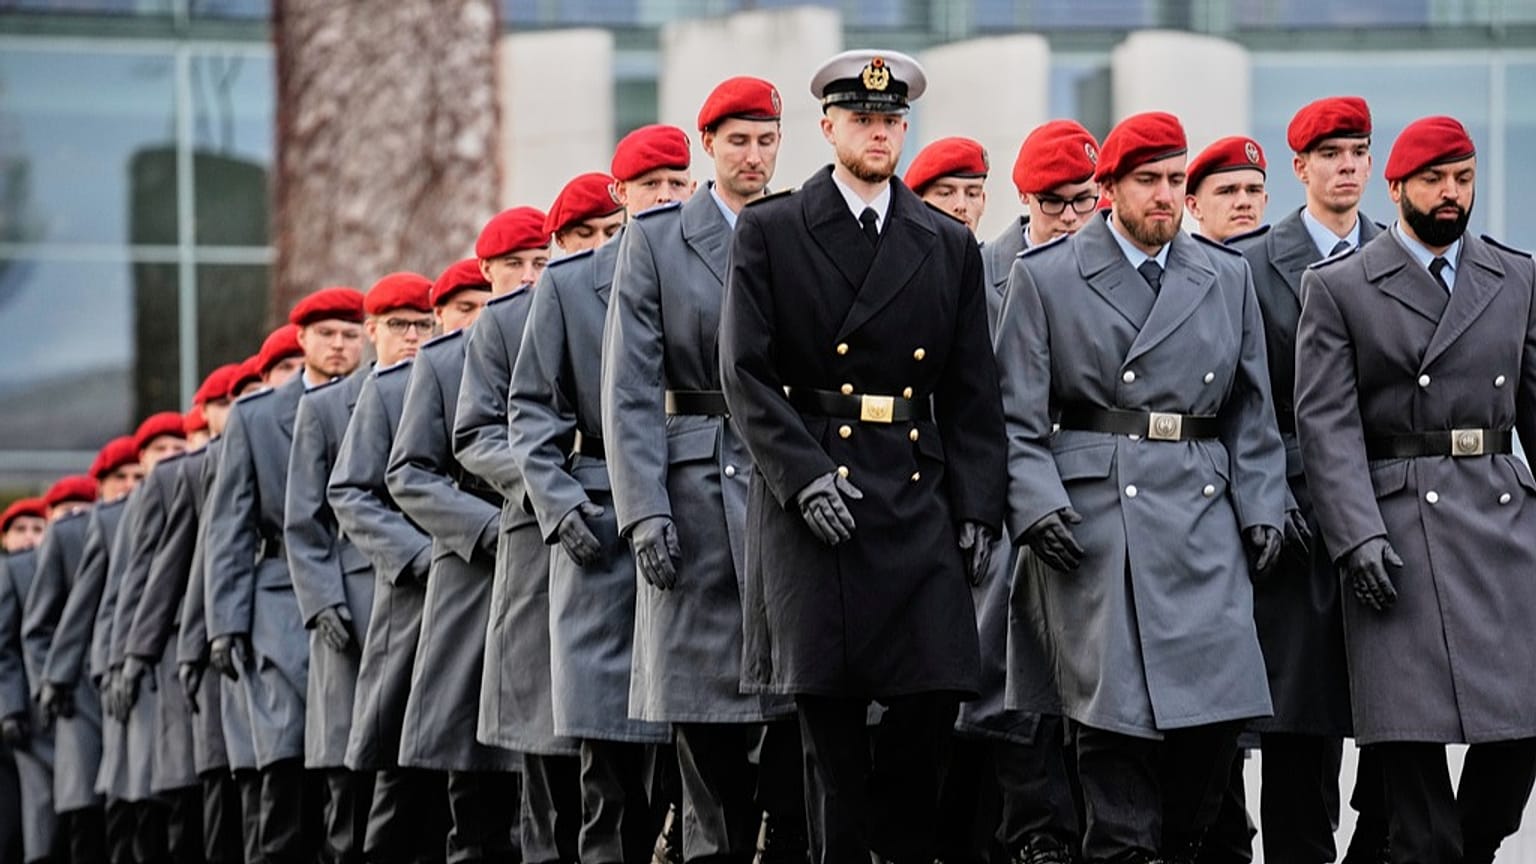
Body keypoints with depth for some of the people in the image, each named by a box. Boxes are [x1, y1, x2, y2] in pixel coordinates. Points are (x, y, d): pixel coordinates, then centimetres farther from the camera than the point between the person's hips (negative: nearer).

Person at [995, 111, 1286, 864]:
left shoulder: (1227, 279, 15)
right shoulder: (1044, 279, 5)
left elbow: (1251, 413, 17)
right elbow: (1018, 416, 2)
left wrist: (1260, 510, 7)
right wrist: (1038, 504, -11)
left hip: (1202, 522, 3)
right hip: (1093, 523, -3)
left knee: (1220, 705, -6)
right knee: (1111, 715, -8)